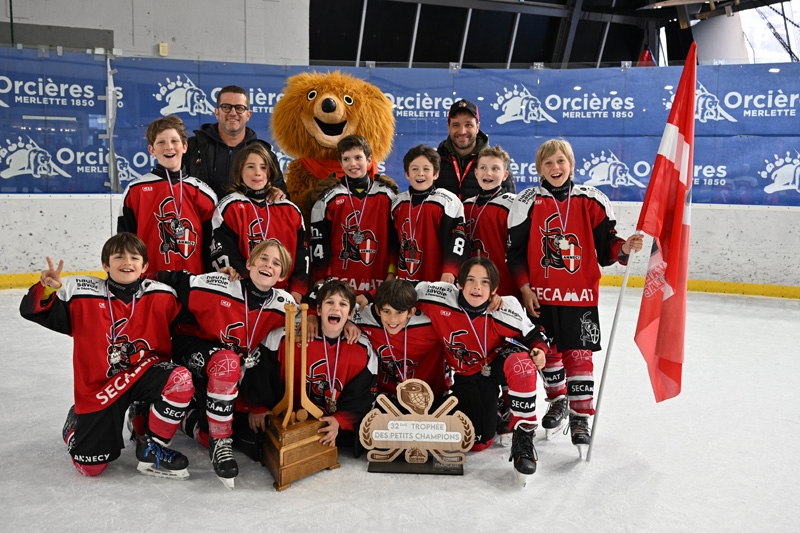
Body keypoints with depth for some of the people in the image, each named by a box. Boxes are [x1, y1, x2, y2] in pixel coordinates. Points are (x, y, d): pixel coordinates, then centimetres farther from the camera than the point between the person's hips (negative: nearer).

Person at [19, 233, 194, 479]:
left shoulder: (161, 296, -7)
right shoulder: (82, 293, -9)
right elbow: (35, 311, -7)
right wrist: (46, 290, -27)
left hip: (145, 372, 1)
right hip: (99, 386, 0)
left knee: (181, 380, -32)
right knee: (90, 466, 1)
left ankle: (152, 449, -8)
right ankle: (79, 421, 38)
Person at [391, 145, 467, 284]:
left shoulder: (448, 202, -6)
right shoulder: (398, 203, 10)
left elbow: (457, 240, -10)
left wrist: (449, 272, -19)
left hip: (438, 282, -4)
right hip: (404, 280, 5)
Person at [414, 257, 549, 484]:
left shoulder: (506, 310, -25)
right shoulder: (442, 297, -26)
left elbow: (533, 335, -10)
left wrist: (539, 351, -30)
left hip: (497, 363, -1)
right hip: (465, 376, 2)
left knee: (521, 362, -39)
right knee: (478, 442, -2)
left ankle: (522, 438, -23)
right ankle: (496, 411, 35)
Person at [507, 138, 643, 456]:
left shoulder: (592, 201, 1)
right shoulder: (527, 203, -1)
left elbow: (604, 244, 3)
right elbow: (515, 251, 0)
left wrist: (623, 248, -18)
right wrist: (524, 288, -4)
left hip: (580, 296, -1)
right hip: (540, 295, 1)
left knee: (578, 355, -1)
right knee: (548, 351, 14)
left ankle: (580, 416, 14)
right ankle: (557, 401, 37)